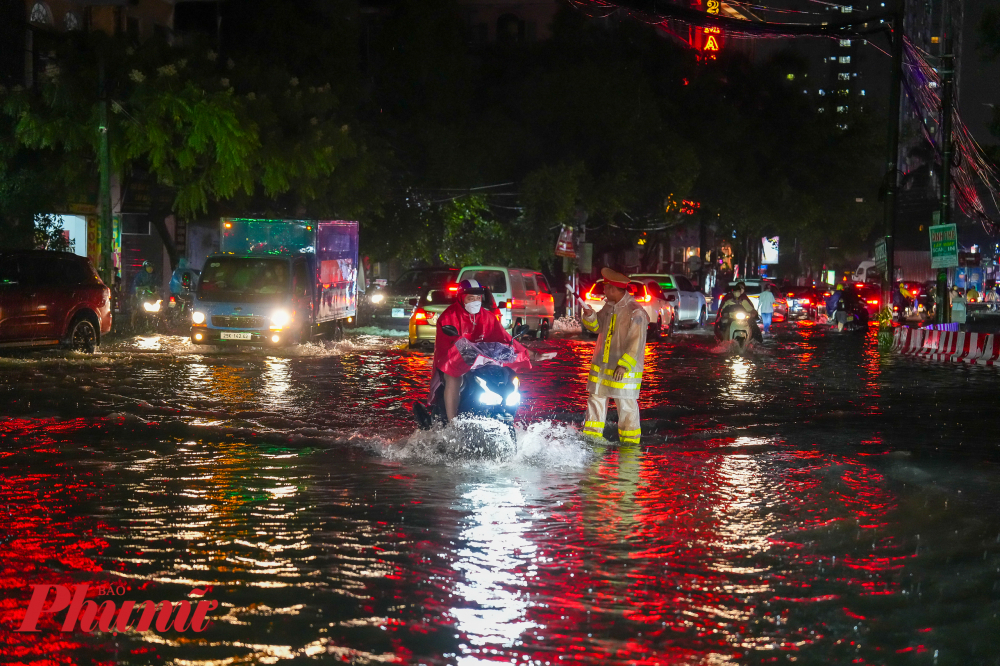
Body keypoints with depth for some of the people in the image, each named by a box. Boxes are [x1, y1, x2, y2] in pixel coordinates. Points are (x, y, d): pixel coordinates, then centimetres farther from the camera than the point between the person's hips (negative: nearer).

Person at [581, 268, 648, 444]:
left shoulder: (635, 312, -16)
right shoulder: (609, 307, 9)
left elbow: (636, 342, -18)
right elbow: (597, 327, 20)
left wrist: (624, 365, -23)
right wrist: (590, 316, -1)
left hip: (624, 371, -8)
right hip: (602, 366, 8)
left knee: (626, 405, -1)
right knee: (596, 399, 11)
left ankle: (630, 441, 10)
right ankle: (592, 436, 20)